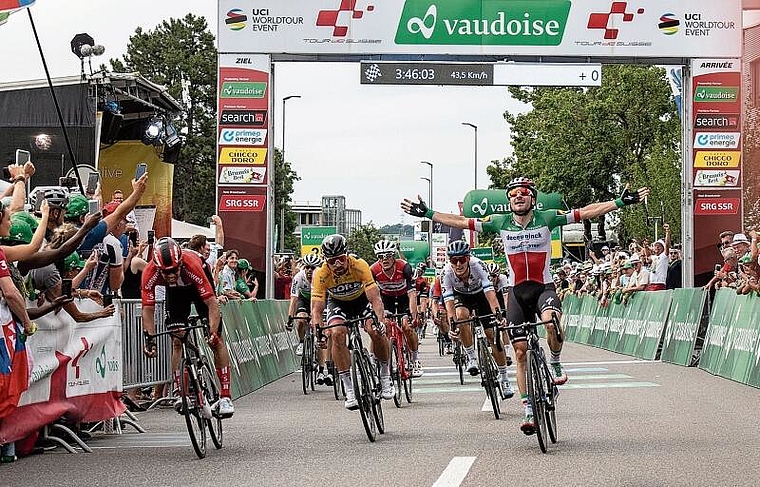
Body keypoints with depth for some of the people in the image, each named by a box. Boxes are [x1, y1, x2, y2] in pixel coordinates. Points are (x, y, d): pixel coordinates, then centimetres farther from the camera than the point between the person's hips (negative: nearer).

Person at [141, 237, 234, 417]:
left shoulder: (191, 264, -42)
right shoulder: (150, 273, -35)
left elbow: (212, 303, -40)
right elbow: (148, 309, -27)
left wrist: (213, 333, -49)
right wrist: (150, 339, -36)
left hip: (198, 286, -2)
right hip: (175, 291, 2)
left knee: (216, 340, -9)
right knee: (176, 341, -9)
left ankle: (226, 397, -7)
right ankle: (179, 394, 1)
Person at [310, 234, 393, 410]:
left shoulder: (359, 266, -34)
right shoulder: (321, 275, -30)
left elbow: (375, 298, -37)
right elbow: (317, 307, -32)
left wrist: (378, 320, -54)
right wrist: (317, 327, -52)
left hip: (361, 298, 0)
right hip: (337, 303, 0)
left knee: (376, 332, -23)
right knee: (337, 334, -26)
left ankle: (385, 376, 4)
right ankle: (349, 390, -19)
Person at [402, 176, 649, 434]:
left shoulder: (546, 218, -5)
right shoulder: (500, 222, 0)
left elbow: (586, 212, -7)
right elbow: (461, 222, 3)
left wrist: (620, 202, -13)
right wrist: (427, 214, 0)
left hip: (544, 287, -2)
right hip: (517, 292, 3)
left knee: (551, 321, -36)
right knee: (521, 352, 2)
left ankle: (556, 363, -5)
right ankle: (529, 410, 10)